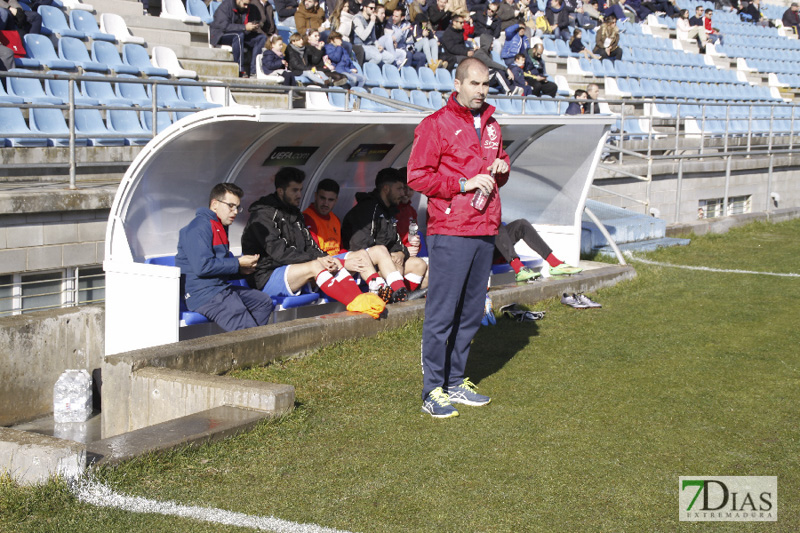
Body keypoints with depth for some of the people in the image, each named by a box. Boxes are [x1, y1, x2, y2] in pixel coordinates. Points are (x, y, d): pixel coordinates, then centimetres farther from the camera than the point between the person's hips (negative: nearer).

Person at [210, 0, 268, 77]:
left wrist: (252, 28, -10)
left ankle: (253, 71, -21)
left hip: (239, 36, 8)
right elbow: (224, 26, -24)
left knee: (262, 37, -10)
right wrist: (245, 27, -29)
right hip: (220, 35, -8)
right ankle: (240, 71, -39)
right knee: (239, 35, -38)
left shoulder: (244, 9, 10)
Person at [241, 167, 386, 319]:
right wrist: (316, 260, -22)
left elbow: (309, 246, 15)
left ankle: (359, 299, -29)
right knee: (315, 266, -31)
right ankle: (355, 302, -40)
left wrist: (325, 258, -8)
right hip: (266, 278, -9)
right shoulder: (263, 214, -10)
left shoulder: (294, 214, 19)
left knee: (337, 264, -9)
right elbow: (278, 252, -20)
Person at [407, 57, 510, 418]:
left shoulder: (491, 126, 17)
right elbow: (417, 176, -9)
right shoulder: (436, 124, -4)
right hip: (450, 232, -7)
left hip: (484, 232, 7)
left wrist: (501, 168, 6)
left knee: (471, 312, 11)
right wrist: (464, 183, -15)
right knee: (441, 313, -6)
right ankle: (433, 391, -2)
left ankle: (456, 382, 20)